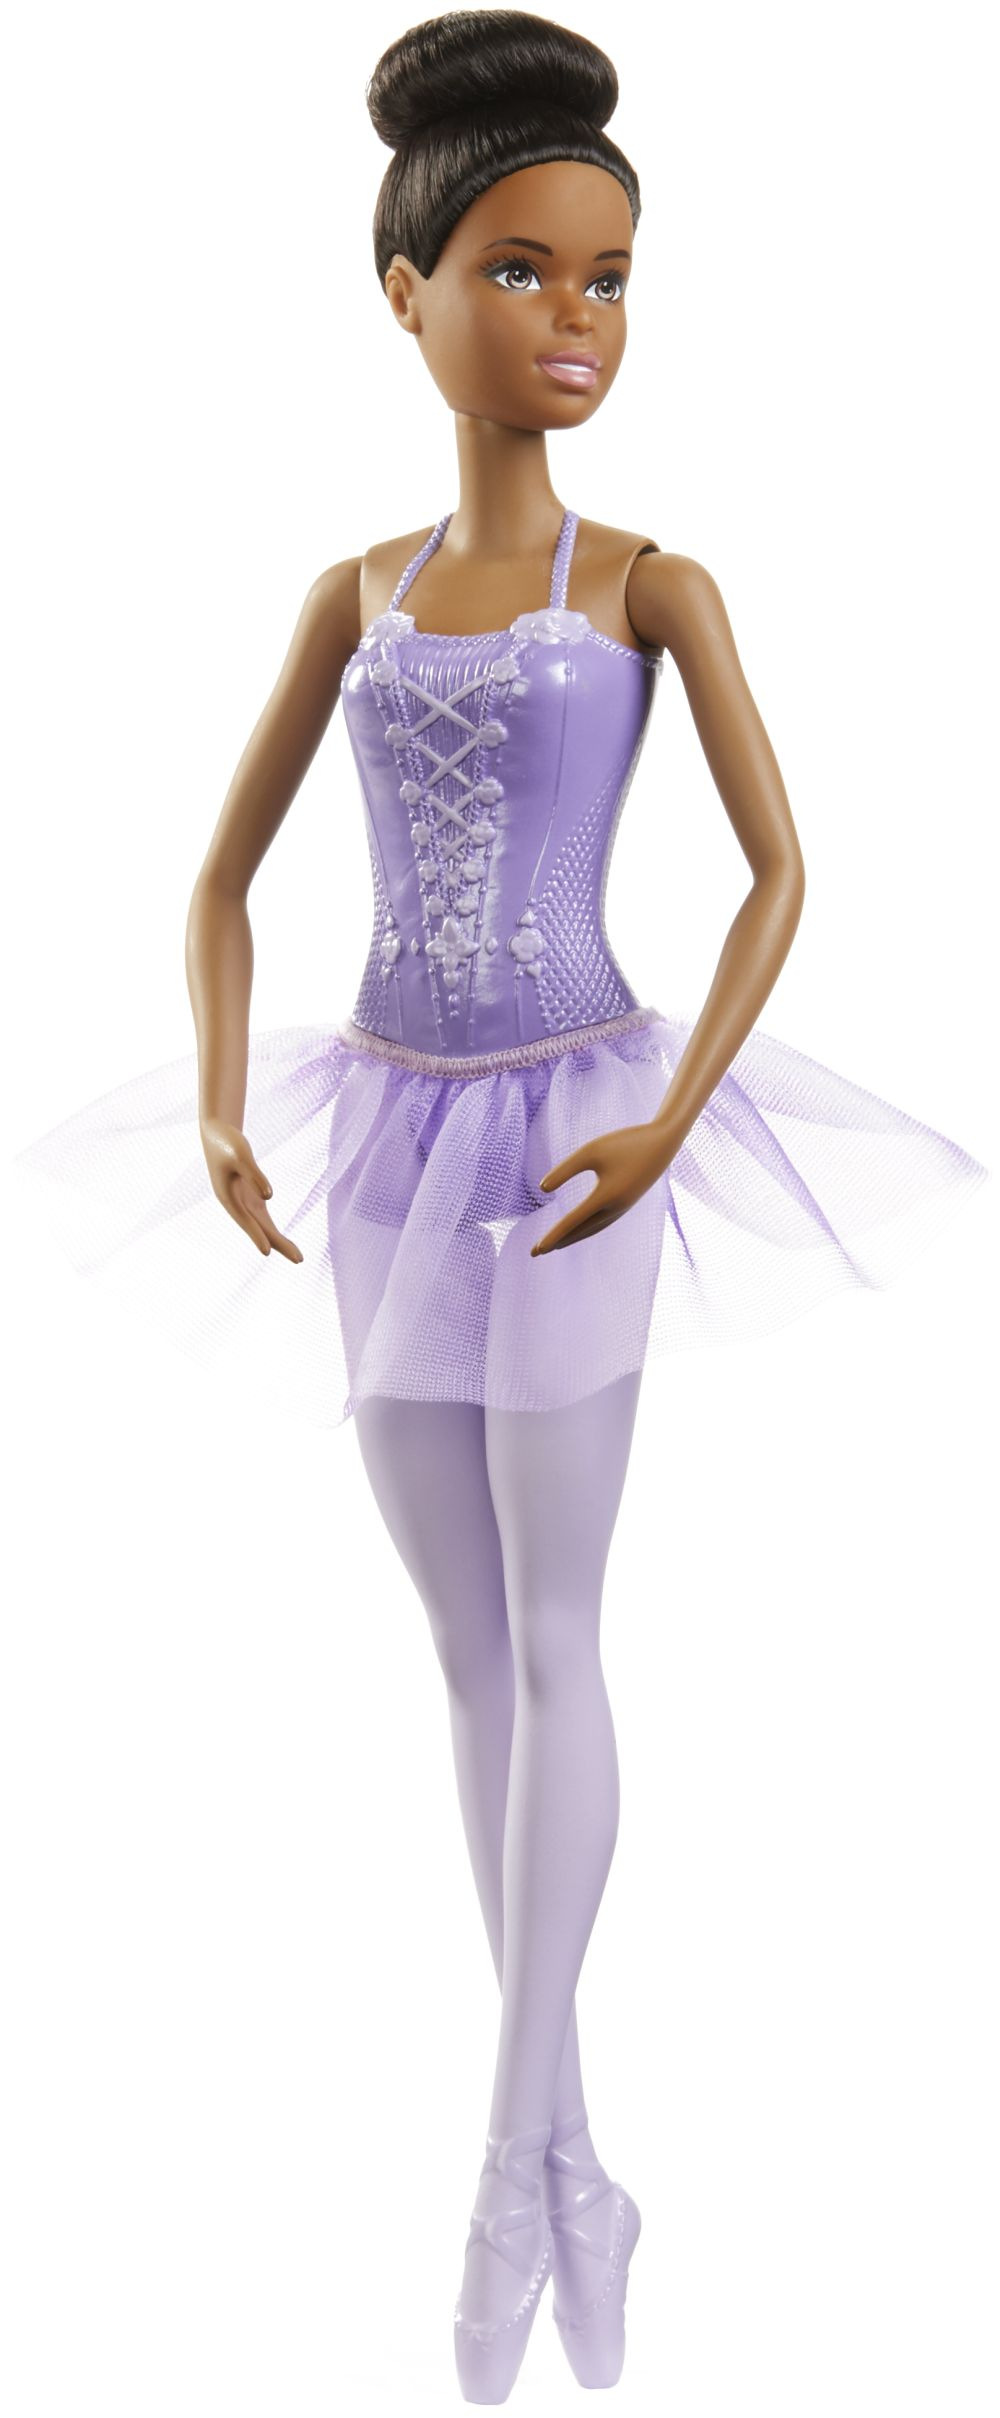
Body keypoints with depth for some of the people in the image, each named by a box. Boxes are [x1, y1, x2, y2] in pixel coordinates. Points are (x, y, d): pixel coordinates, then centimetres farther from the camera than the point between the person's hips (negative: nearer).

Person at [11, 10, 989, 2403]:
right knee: (471, 1653, 8)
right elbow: (222, 880, 9)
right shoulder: (355, 595, 7)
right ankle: (568, 2145, 20)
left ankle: (513, 2162, 10)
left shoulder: (654, 585, -2)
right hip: (387, 1143, 4)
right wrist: (219, 1117, -6)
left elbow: (784, 873, -5)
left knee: (551, 1648, 0)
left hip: (573, 1137, -4)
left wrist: (673, 1120, -18)